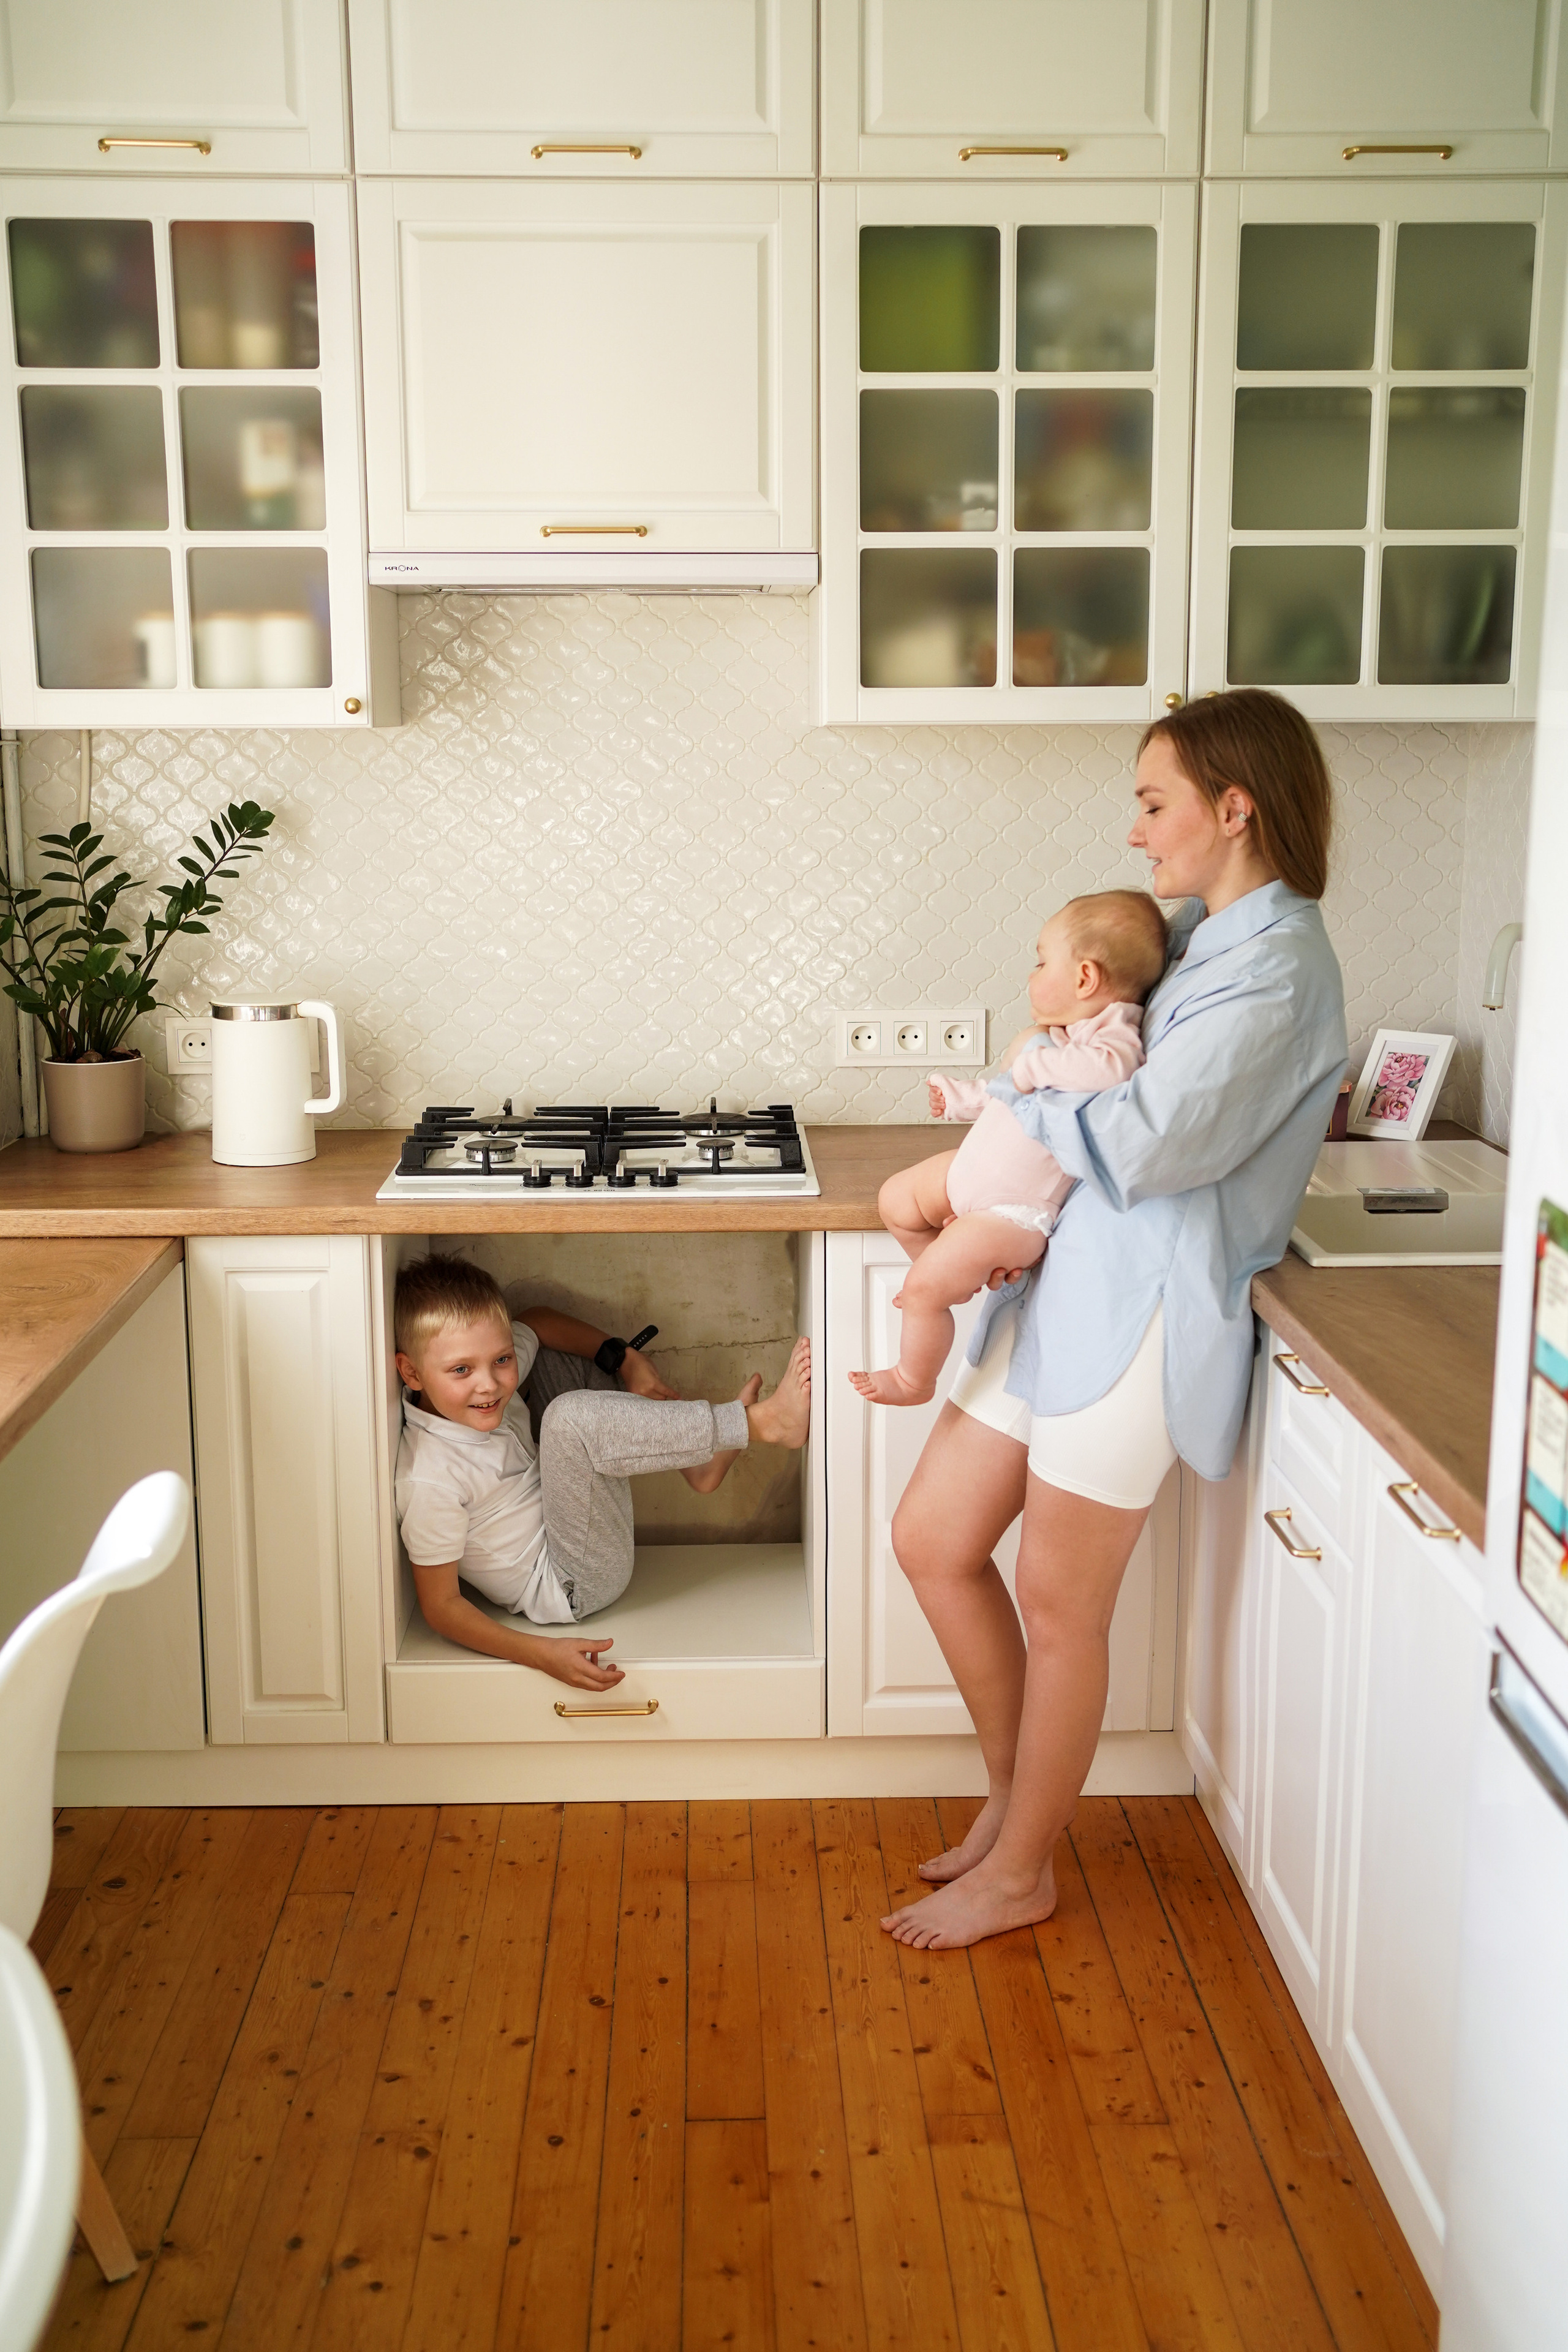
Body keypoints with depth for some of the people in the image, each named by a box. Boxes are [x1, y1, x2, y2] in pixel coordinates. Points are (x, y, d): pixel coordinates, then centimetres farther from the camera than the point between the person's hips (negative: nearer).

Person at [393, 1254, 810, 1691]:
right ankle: (761, 1422, -23)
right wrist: (543, 1654, -33)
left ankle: (698, 1462, 3)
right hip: (570, 1585, -8)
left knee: (556, 1354, 8)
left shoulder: (493, 1369, -10)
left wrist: (628, 1360, 0)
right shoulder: (429, 1482, -30)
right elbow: (440, 1607, -24)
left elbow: (537, 1320, 11)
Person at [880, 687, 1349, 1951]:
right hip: (1064, 1281, 9)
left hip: (1143, 1310, -9)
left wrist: (1005, 1109, -9)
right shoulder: (1195, 934, 14)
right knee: (933, 1540, 12)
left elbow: (1145, 1144, -25)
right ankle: (1015, 1798, 31)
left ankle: (1020, 1872, 23)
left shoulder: (1274, 964, -16)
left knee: (1059, 1604, 3)